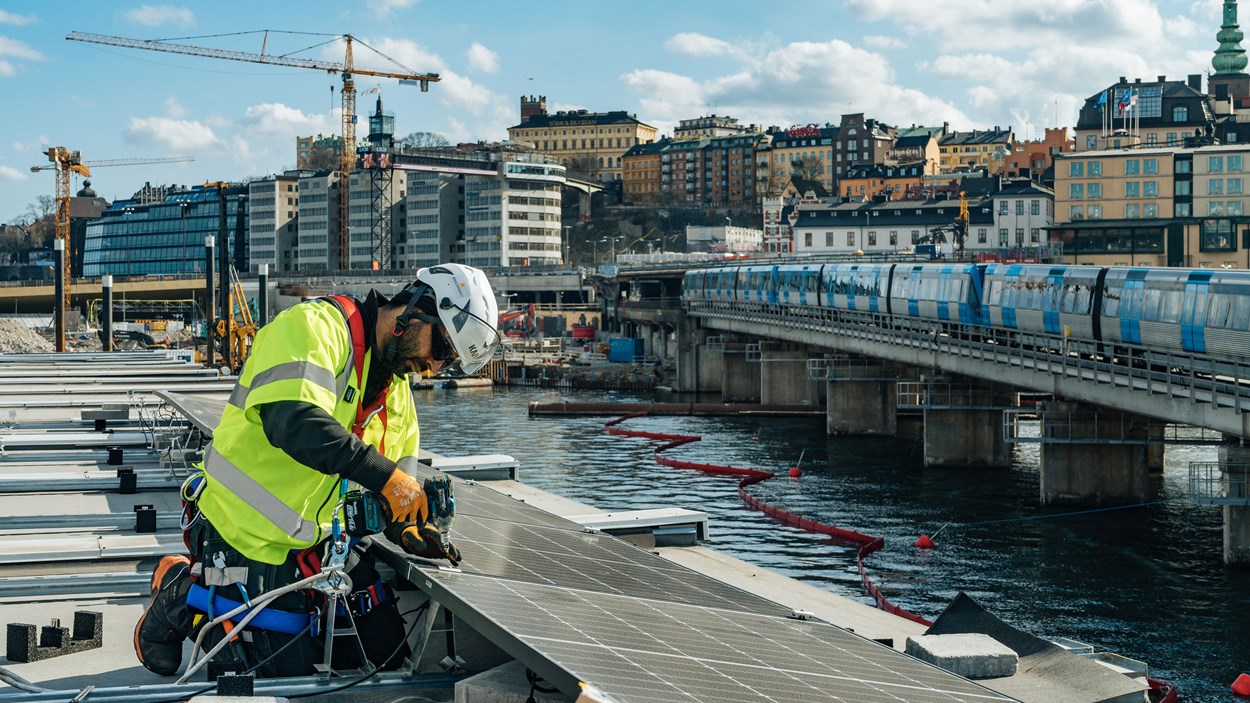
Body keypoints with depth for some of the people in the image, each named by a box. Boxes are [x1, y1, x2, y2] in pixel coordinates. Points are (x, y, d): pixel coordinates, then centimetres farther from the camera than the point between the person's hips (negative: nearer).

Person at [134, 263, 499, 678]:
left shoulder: (397, 389, 11)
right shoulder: (315, 326, -18)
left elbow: (396, 480, 14)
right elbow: (292, 419, -35)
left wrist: (406, 526, -8)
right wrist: (382, 474, -37)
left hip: (319, 542, 9)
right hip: (251, 539, -8)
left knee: (385, 650, 4)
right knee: (290, 671, -4)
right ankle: (182, 596, 14)